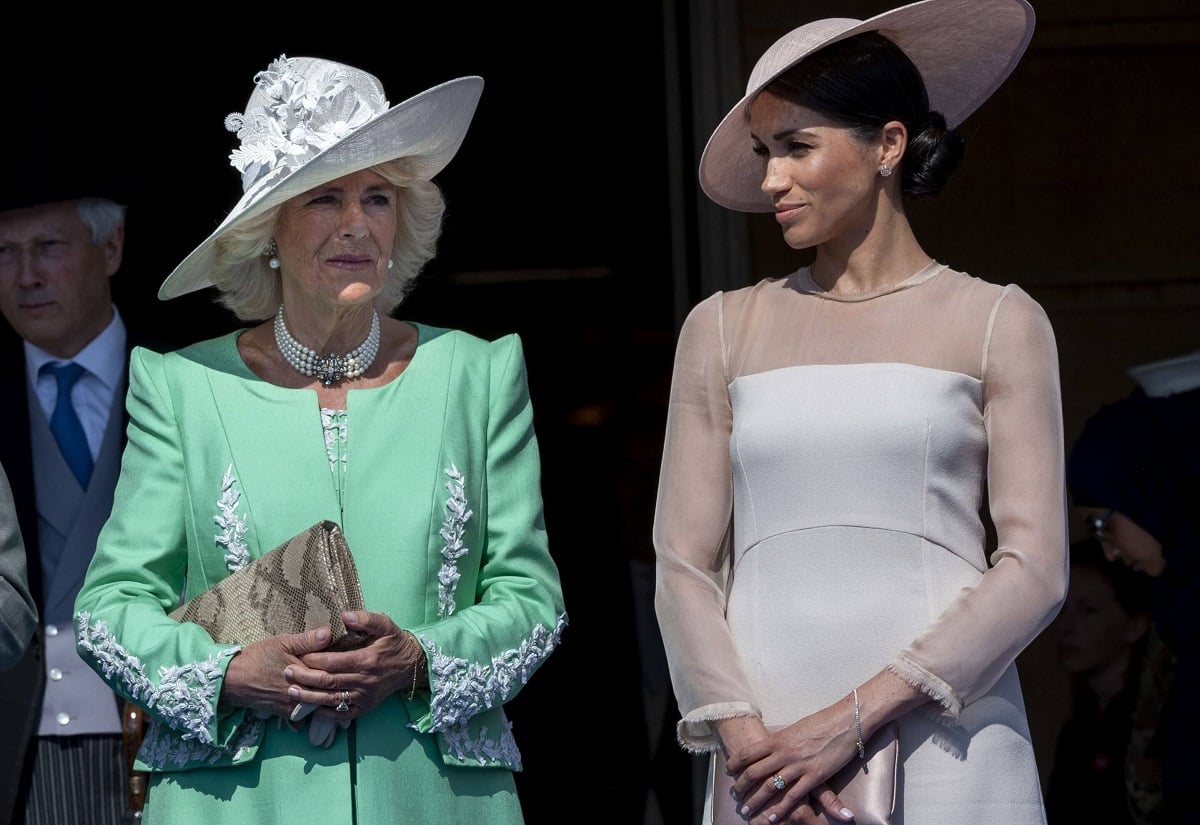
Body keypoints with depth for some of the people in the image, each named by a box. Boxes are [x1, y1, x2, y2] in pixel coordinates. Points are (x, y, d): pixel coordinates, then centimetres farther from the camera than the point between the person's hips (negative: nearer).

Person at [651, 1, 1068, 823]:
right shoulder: (724, 330, 13)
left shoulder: (997, 323, 6)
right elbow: (684, 564, 8)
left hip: (944, 755, -2)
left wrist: (855, 718, -10)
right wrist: (746, 741, -8)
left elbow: (1035, 569, -1)